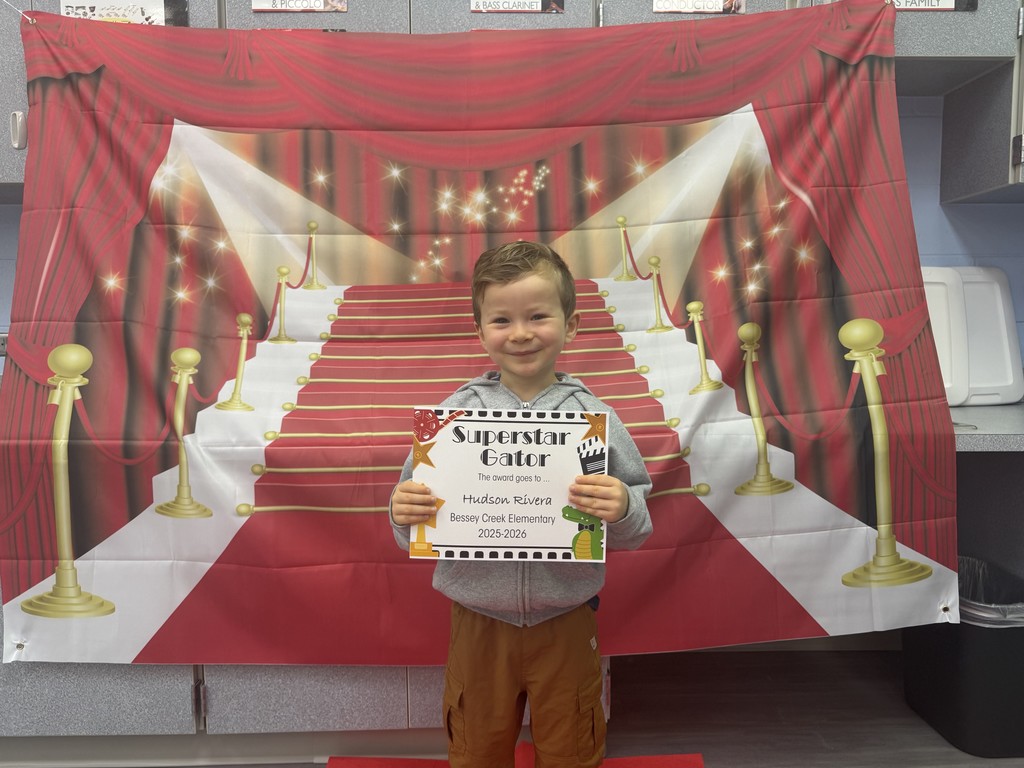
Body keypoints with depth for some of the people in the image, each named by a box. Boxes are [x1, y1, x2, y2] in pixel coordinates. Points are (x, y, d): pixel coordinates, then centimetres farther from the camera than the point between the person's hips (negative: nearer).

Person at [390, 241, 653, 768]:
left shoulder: (594, 417, -7)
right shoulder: (456, 412, -6)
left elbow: (636, 531, -4)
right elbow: (415, 532, -1)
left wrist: (622, 510, -25)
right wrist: (405, 512, -23)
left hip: (566, 624, 0)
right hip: (479, 621, 1)